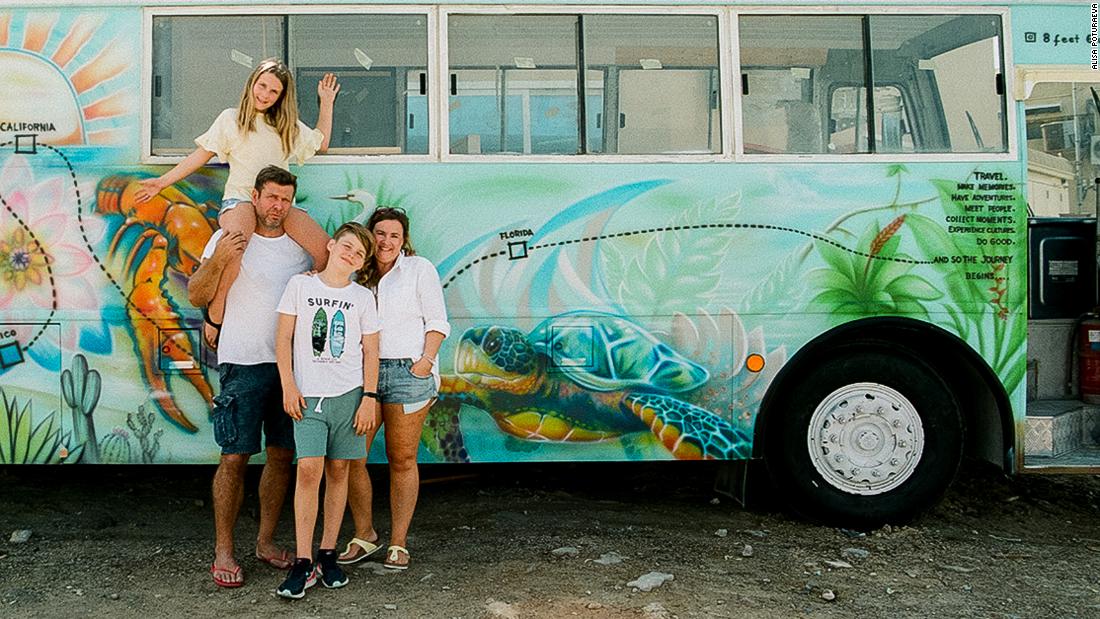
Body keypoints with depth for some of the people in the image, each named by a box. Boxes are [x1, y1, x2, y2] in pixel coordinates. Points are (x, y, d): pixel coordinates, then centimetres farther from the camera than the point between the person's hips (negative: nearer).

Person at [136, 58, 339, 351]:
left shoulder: (289, 127, 23)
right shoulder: (231, 119, 14)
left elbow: (321, 144, 31)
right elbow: (201, 155, 14)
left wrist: (327, 103, 25)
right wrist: (162, 181, 8)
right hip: (240, 198, -3)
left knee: (327, 252, -23)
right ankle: (214, 314, -23)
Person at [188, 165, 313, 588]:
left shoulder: (301, 243, 10)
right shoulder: (228, 239, 0)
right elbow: (197, 297, -4)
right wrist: (218, 260, -19)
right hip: (243, 363, -4)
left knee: (282, 455, 9)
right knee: (235, 457, -2)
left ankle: (266, 541, 22)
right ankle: (223, 551, 9)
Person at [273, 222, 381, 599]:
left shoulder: (363, 297, 8)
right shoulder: (300, 284, 6)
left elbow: (370, 351, 7)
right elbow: (284, 338, 5)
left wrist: (369, 398, 0)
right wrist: (288, 386, -2)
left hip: (349, 394, 2)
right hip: (308, 396, -1)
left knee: (338, 471, 4)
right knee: (309, 469, -12)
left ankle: (328, 555, 15)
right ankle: (303, 563, -7)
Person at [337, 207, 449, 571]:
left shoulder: (419, 269, 3)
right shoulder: (357, 274, 13)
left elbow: (437, 321, 0)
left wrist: (426, 361, -11)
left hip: (407, 371, -3)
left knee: (402, 460, 4)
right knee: (350, 458, -1)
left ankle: (398, 543, 15)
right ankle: (364, 536, 17)